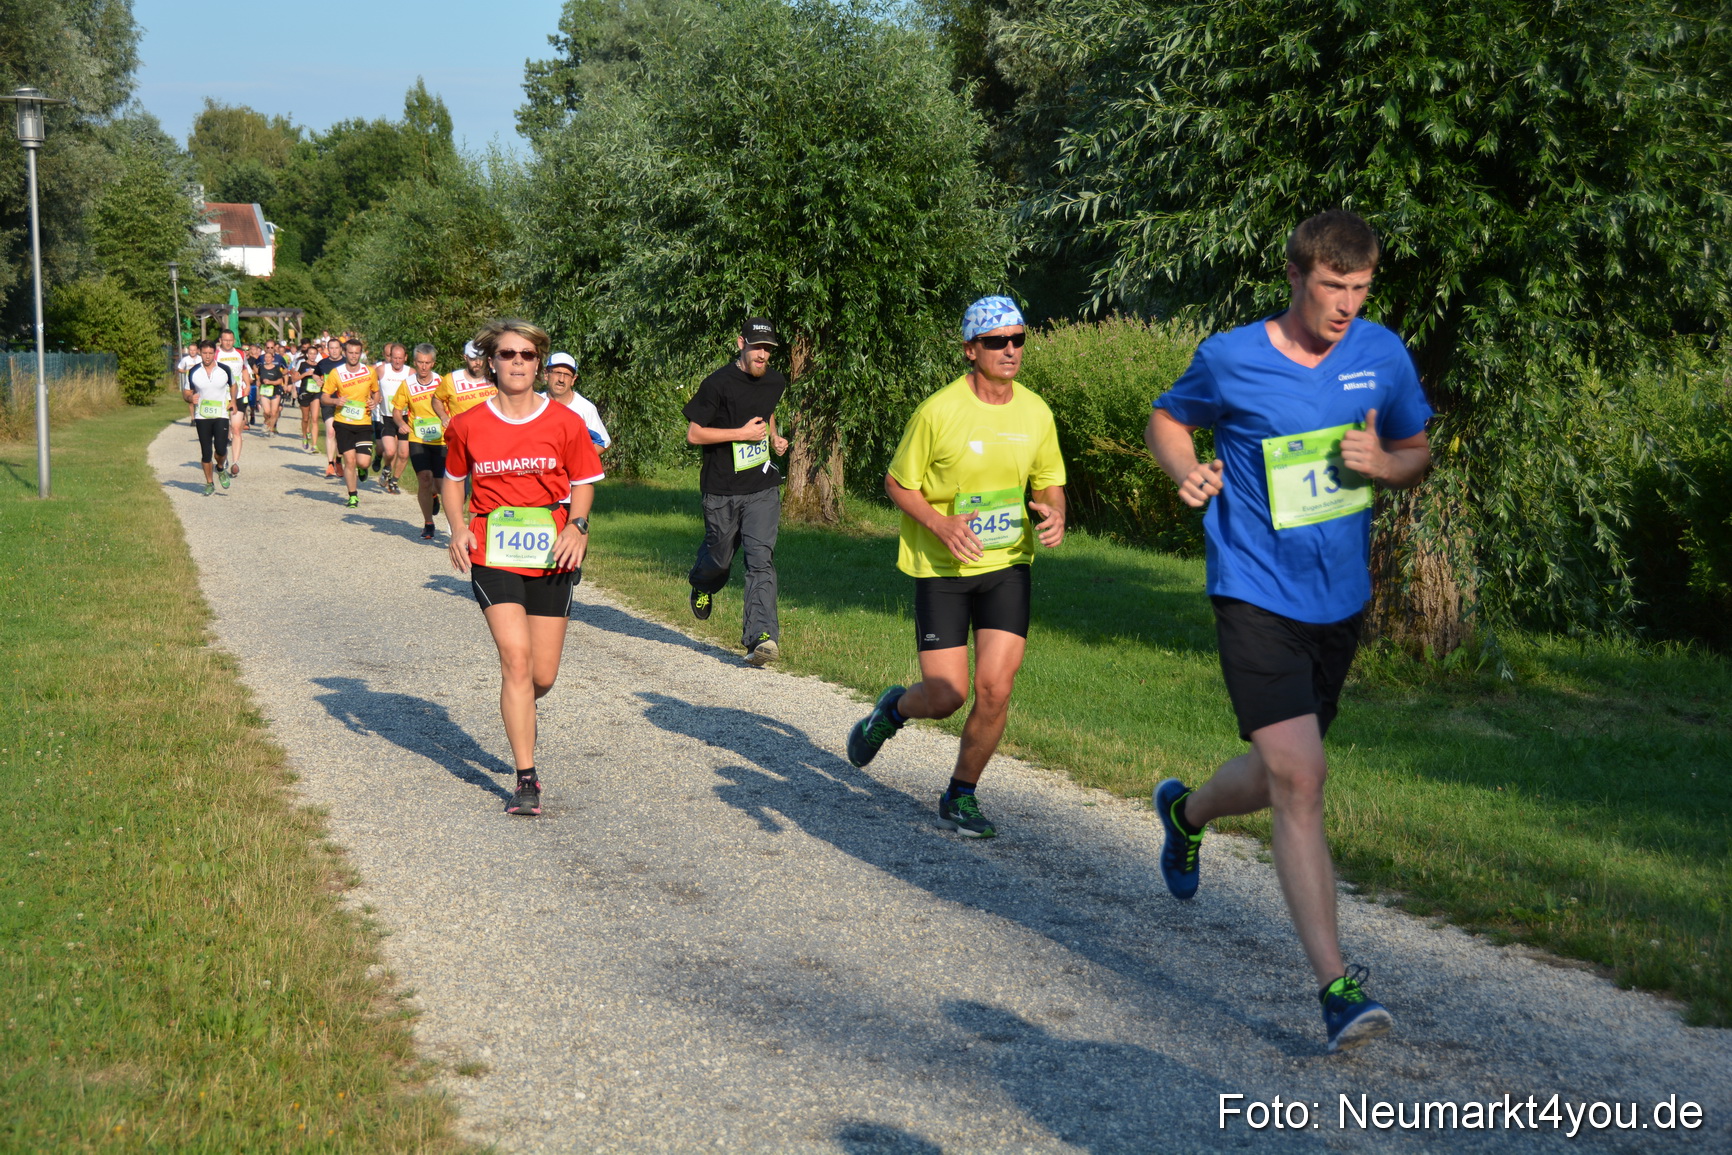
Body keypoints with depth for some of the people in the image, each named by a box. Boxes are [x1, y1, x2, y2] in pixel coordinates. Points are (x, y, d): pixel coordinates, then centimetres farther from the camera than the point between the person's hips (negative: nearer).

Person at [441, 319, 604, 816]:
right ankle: (526, 779, -10)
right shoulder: (468, 425, 2)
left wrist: (576, 527, -9)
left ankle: (518, 716, 44)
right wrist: (458, 528, -1)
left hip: (550, 556, 1)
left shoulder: (565, 422, 0)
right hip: (492, 554, -1)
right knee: (516, 656, -15)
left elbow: (583, 483, 9)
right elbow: (453, 480, 16)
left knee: (542, 675, 5)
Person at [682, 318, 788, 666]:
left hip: (763, 487, 3)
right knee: (719, 557, 12)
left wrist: (774, 437, 10)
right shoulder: (718, 384, -11)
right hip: (722, 490, -3)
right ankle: (702, 586, 49)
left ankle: (761, 637, -18)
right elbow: (693, 434, -11)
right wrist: (742, 433, -16)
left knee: (761, 557, -11)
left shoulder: (775, 382, 7)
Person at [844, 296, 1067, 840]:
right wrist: (941, 525, -21)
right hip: (941, 568, -3)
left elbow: (1050, 482, 13)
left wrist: (1055, 515, -10)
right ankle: (892, 709, 33)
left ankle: (960, 798, 13)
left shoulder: (1036, 412, 0)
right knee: (947, 697, -4)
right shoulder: (938, 411, -14)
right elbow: (897, 483, -5)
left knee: (995, 688, -8)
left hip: (1007, 565, 3)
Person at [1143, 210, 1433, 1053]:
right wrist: (1186, 470, -12)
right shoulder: (1230, 360, -8)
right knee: (1300, 780, -17)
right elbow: (1166, 420, 10)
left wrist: (1383, 463, -10)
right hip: (1256, 596, -5)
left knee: (1277, 778, 18)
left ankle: (1186, 811, 53)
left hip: (1340, 602, 5)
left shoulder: (1383, 355, 2)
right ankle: (1337, 985, -14)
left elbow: (1418, 455, 13)